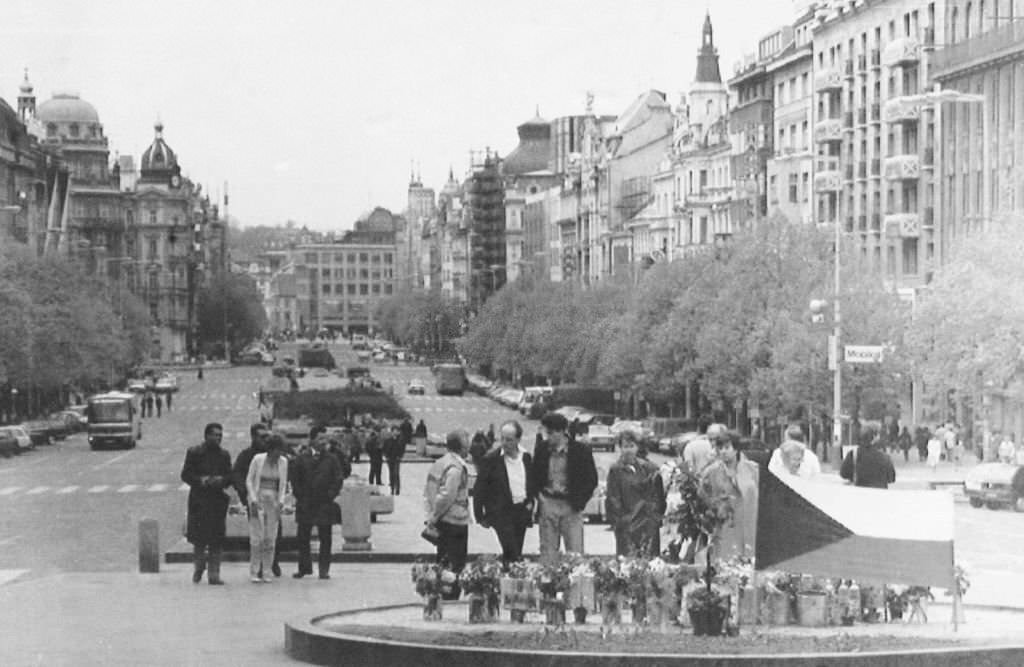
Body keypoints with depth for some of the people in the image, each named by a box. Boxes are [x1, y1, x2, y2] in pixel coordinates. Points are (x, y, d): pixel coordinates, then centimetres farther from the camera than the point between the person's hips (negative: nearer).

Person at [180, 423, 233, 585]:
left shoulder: (224, 455, 12)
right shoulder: (194, 453, 2)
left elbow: (230, 477, 12)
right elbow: (185, 474, -1)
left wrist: (221, 480, -10)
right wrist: (201, 481, -17)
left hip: (218, 500, 3)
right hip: (199, 501, -3)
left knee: (216, 541, -1)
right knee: (199, 539, 1)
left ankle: (214, 574, 2)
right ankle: (198, 569, 21)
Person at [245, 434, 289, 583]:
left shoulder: (283, 461, 3)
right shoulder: (258, 459, -6)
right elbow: (249, 480, -1)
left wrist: (281, 501, 1)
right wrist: (253, 500, -9)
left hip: (274, 500, 3)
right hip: (258, 497, -3)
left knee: (271, 538, -1)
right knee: (257, 536, -9)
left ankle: (265, 572, 5)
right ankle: (254, 572, -5)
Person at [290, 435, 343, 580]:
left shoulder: (331, 461, 3)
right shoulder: (303, 459, 4)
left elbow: (337, 480, 2)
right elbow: (295, 479, 7)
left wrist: (330, 496, -8)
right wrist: (299, 495, -2)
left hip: (324, 504, -1)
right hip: (305, 505, 1)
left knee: (325, 538, 1)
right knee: (303, 538, 5)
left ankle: (324, 569, 7)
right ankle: (304, 568, 16)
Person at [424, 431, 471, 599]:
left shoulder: (437, 464, 10)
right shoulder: (457, 467, -17)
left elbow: (427, 492, 13)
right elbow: (447, 496, -22)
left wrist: (431, 514, 12)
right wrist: (434, 515, -11)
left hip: (440, 521, 9)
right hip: (456, 522, -9)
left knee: (443, 561, 16)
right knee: (456, 563, -4)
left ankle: (440, 596, 20)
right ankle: (451, 597, -6)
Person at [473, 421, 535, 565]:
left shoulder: (526, 457, 7)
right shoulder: (491, 459, -7)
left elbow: (532, 483, 20)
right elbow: (479, 490, -4)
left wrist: (530, 502, 10)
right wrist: (480, 516, -5)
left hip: (522, 511, 5)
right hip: (501, 512, -5)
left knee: (516, 554, 8)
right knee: (512, 554, -13)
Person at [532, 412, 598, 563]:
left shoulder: (581, 451, -4)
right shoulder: (542, 449, 5)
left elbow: (592, 480, 1)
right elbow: (534, 476, 17)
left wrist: (579, 502, -7)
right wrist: (538, 495, 3)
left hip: (571, 506, -3)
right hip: (547, 504, 3)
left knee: (575, 554, -3)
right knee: (547, 553, 4)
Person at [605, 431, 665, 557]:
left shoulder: (649, 469, 9)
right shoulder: (616, 470, 5)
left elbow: (658, 496, 9)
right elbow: (612, 499, 2)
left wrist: (655, 517, -3)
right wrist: (621, 519, -7)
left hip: (649, 523, 2)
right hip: (626, 526, -1)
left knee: (648, 558, -4)